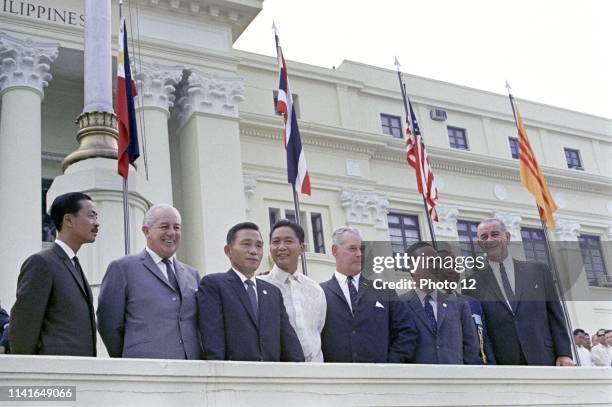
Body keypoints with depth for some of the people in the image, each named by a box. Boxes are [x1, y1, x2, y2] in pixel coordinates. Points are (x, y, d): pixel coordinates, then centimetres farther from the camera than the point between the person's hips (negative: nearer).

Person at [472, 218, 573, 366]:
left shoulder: (538, 270, 10)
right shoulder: (474, 282, 6)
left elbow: (555, 315, 9)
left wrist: (564, 353, 0)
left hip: (544, 359, 1)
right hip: (502, 364, -1)